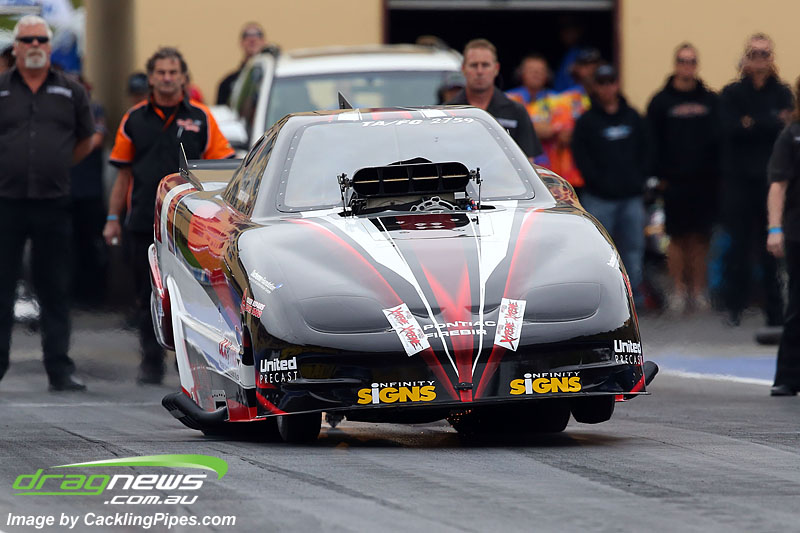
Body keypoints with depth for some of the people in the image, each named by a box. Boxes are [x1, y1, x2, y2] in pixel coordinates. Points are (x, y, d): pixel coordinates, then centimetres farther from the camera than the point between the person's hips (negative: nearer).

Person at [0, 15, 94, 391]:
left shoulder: (70, 92, 8)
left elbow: (85, 139, 20)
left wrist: (58, 166, 12)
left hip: (52, 203, 1)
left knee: (55, 290, 5)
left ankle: (59, 369, 9)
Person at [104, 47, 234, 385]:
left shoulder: (200, 117, 4)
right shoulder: (135, 119, 9)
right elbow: (124, 173, 11)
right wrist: (113, 218, 5)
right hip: (144, 224, 2)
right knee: (148, 298, 5)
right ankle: (151, 363, 13)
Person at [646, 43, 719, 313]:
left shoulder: (710, 100, 9)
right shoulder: (661, 101, 4)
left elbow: (719, 138, 10)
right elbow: (654, 142, 2)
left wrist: (716, 174, 2)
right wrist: (661, 176, -5)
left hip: (705, 180, 2)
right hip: (675, 181, -2)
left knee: (701, 238, 2)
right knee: (678, 237, 0)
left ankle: (698, 290, 8)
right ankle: (678, 290, 6)